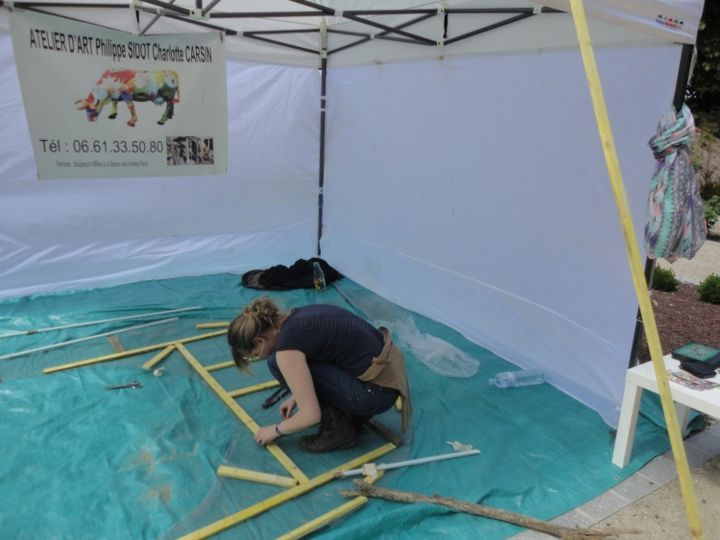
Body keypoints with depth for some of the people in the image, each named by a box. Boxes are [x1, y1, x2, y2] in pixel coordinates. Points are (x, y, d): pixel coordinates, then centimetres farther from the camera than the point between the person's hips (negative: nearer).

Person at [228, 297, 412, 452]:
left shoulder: (287, 346, -16)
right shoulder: (296, 317, 9)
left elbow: (311, 415, -13)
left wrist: (276, 430, 5)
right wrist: (297, 396, 25)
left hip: (377, 391, -9)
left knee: (278, 363, -8)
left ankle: (337, 426, 4)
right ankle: (355, 414, 18)